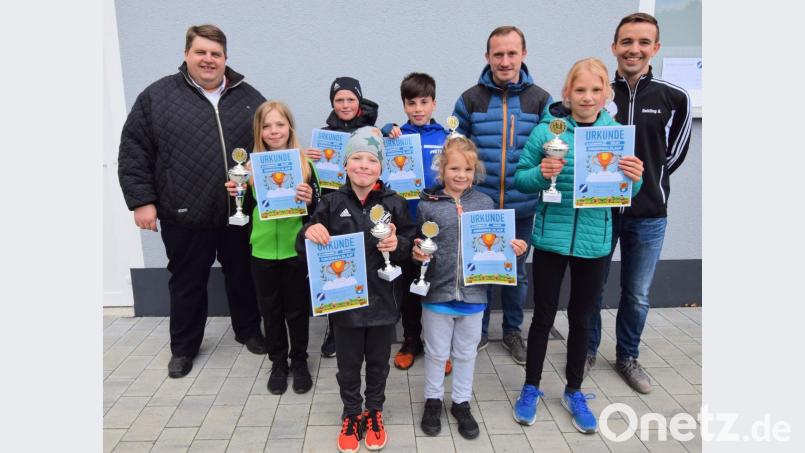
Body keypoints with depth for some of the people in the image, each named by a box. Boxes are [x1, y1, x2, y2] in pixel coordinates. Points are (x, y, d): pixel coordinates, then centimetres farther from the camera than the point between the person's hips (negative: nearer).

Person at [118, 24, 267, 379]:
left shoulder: (249, 98, 6)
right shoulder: (158, 96, 0)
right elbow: (134, 151, 0)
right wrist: (141, 200, -6)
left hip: (239, 213, 1)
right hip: (184, 215, -1)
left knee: (242, 275, 15)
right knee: (187, 281, 13)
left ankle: (248, 331, 36)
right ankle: (183, 346, 31)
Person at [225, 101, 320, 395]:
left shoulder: (304, 164, -4)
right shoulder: (251, 165, 1)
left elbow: (318, 211, -2)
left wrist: (310, 200, -23)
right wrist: (236, 194, -10)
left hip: (296, 249, -2)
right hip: (262, 251, 2)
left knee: (297, 308, 11)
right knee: (270, 308, 14)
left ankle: (299, 361, 30)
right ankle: (278, 362, 32)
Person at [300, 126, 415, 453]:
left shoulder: (394, 203, -5)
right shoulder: (331, 203, -5)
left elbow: (412, 245, 1)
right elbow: (303, 245, -3)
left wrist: (398, 245, -21)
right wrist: (309, 232, -25)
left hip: (383, 299, 1)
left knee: (378, 362, 19)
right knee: (348, 364, 16)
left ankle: (374, 413, 42)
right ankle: (351, 416, 39)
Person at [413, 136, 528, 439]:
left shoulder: (485, 203, 0)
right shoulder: (428, 205, -8)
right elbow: (416, 246, -2)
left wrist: (513, 247, -10)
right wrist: (416, 253, -23)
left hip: (473, 294, 2)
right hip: (437, 292, -2)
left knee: (466, 352, 19)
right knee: (436, 352, 16)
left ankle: (461, 403, 39)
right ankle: (433, 400, 38)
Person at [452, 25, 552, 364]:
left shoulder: (540, 100, 1)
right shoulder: (471, 99, -1)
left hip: (521, 206, 1)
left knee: (517, 272, 15)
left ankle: (512, 330, 34)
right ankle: (479, 330, 30)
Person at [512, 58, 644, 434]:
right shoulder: (547, 130, -8)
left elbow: (626, 193, 4)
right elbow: (520, 178, -4)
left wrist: (634, 179, -18)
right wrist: (541, 174, -24)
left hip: (594, 241, 2)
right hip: (551, 238, -2)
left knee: (581, 318, 15)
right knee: (544, 316, 10)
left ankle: (574, 392, 35)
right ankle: (531, 388, 30)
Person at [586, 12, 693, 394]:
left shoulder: (674, 98, -1)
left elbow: (673, 154, 9)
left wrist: (645, 181, 4)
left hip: (649, 214, 1)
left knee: (637, 294, 12)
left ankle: (627, 357, 33)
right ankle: (587, 349, 32)